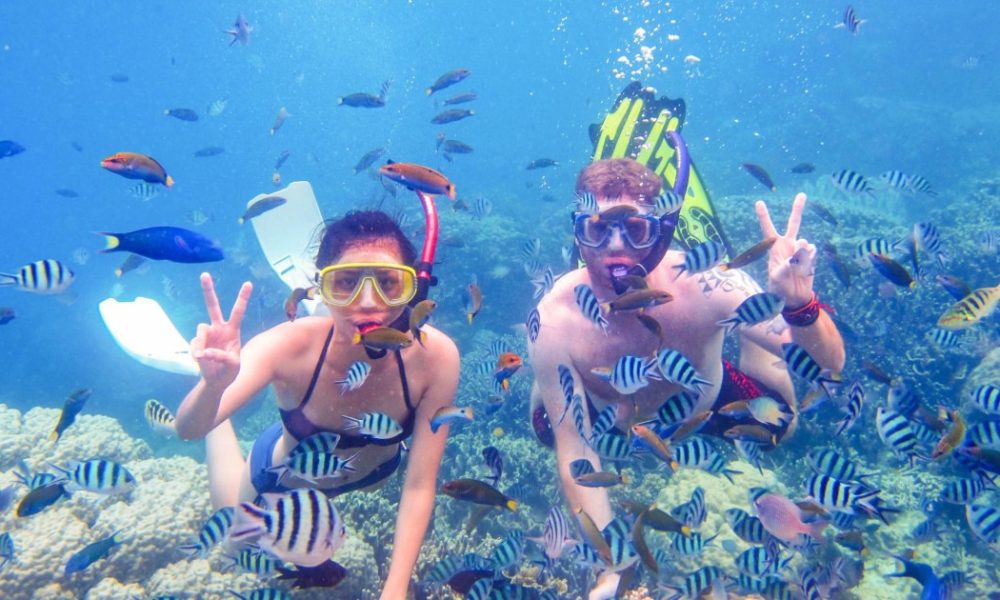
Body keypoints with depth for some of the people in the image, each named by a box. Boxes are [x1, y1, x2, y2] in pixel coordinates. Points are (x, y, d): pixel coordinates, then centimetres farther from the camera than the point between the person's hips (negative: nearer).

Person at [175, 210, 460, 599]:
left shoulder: (435, 355, -38)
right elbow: (188, 429, -45)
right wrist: (214, 384, -66)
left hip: (374, 470, 2)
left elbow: (419, 487, -30)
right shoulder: (289, 346, -40)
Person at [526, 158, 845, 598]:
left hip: (709, 401, -1)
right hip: (610, 412, 1)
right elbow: (574, 450, -29)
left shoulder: (704, 285, -40)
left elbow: (829, 364, -37)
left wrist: (799, 305, -60)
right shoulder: (555, 321, -38)